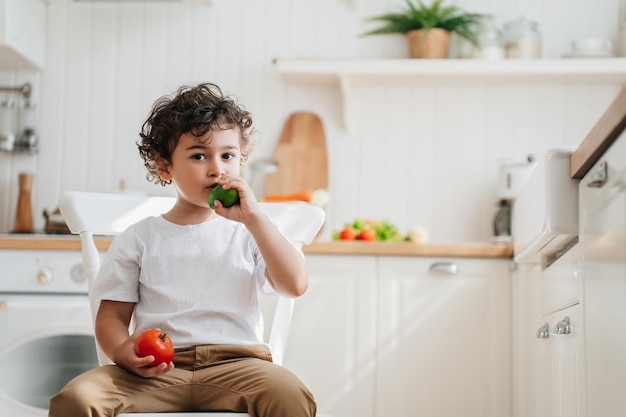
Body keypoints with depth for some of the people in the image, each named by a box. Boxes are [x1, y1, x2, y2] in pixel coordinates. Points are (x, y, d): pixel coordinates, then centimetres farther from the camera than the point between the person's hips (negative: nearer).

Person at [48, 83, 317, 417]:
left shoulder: (249, 233, 14)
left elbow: (295, 285, -2)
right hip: (156, 370, 1)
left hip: (234, 363, 0)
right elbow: (111, 315, 12)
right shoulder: (139, 239, 14)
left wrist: (253, 217, -8)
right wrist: (123, 351, -12)